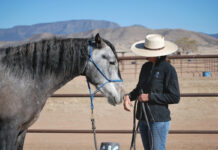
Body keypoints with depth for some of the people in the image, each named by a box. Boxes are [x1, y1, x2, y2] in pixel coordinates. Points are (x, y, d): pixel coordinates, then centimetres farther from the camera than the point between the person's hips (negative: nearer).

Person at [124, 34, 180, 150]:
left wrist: (150, 97, -17)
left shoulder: (168, 70, -12)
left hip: (159, 119, -7)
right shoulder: (146, 67, 8)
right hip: (143, 118, 7)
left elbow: (175, 97, -15)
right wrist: (129, 96, 0)